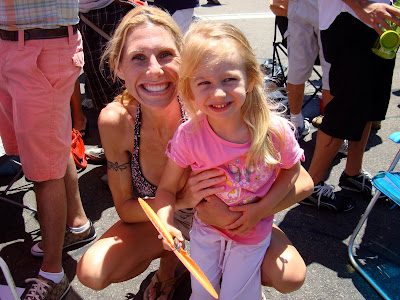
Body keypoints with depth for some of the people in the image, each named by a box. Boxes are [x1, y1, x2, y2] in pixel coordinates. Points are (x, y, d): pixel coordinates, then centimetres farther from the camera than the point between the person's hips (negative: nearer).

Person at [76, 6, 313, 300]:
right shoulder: (115, 121, -24)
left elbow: (303, 182, -26)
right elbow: (125, 207, -13)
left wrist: (240, 213, -43)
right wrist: (182, 199, -32)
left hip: (226, 220, -1)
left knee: (290, 276, -24)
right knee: (91, 273, -19)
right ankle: (170, 255, 12)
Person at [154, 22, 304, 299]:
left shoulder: (275, 131, -27)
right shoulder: (189, 136, -27)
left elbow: (291, 170, -7)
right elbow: (167, 188, -15)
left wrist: (261, 209, -17)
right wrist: (166, 223, -35)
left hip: (253, 231, 0)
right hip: (206, 226, 1)